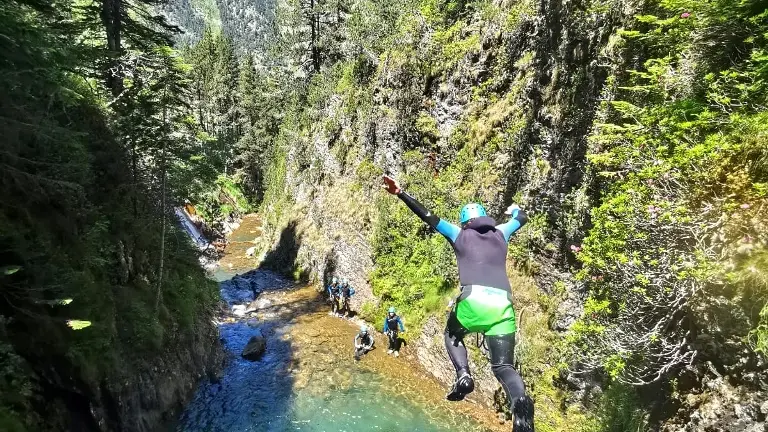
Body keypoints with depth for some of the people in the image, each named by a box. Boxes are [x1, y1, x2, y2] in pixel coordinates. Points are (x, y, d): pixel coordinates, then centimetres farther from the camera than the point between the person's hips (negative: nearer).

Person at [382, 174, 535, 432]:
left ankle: (463, 375, 1)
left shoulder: (459, 234, 17)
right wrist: (514, 209, 67)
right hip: (503, 304, 3)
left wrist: (400, 194, 21)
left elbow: (427, 216, 17)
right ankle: (522, 403, -25)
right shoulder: (501, 233, 25)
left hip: (474, 298, -2)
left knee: (453, 336, 29)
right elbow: (521, 219, 44)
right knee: (503, 366, 7)